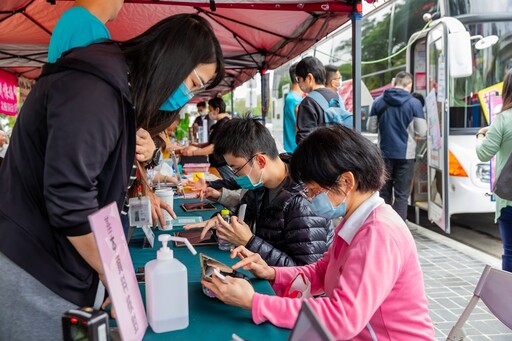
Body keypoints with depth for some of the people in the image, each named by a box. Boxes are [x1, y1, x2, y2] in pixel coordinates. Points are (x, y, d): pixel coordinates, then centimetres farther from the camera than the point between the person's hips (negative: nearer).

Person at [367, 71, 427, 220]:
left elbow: (371, 127, 6)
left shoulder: (379, 102, 0)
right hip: (405, 154, -3)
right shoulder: (414, 103, -7)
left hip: (384, 153, 3)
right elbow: (422, 132, -7)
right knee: (402, 195, 3)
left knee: (384, 192, 14)